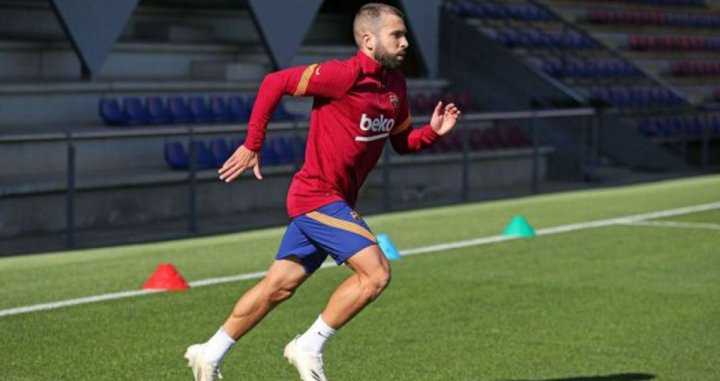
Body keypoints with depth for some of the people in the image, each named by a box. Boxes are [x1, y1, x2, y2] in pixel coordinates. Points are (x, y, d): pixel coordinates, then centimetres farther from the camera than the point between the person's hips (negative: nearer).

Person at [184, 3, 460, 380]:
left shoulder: (395, 84, 8)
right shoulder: (345, 75, -18)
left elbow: (402, 142, 19)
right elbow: (274, 82, -15)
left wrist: (433, 131, -2)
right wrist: (252, 145, -13)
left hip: (336, 201, 9)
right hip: (318, 197, -9)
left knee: (279, 285, 13)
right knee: (376, 272, -16)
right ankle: (309, 347, -3)